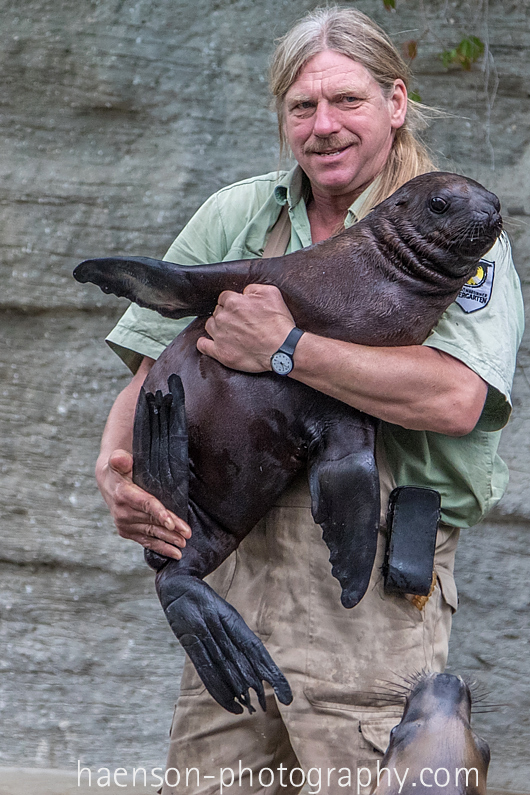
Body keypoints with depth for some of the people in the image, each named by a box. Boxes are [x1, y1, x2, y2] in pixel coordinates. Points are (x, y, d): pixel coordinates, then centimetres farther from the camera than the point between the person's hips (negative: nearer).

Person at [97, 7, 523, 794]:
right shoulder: (235, 216, 14)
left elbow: (456, 399, -18)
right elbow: (151, 370, 14)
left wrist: (284, 348, -15)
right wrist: (115, 467, -7)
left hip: (375, 576, -4)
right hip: (234, 559, 5)